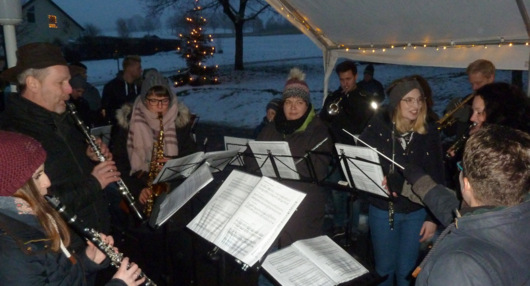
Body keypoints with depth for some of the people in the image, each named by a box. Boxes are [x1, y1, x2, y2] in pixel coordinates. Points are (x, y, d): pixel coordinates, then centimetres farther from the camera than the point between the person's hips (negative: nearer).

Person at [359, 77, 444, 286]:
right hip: (382, 210, -1)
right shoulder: (377, 129, -11)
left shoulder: (429, 133, -6)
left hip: (417, 212, 1)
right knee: (384, 268, 14)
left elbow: (436, 176, -2)